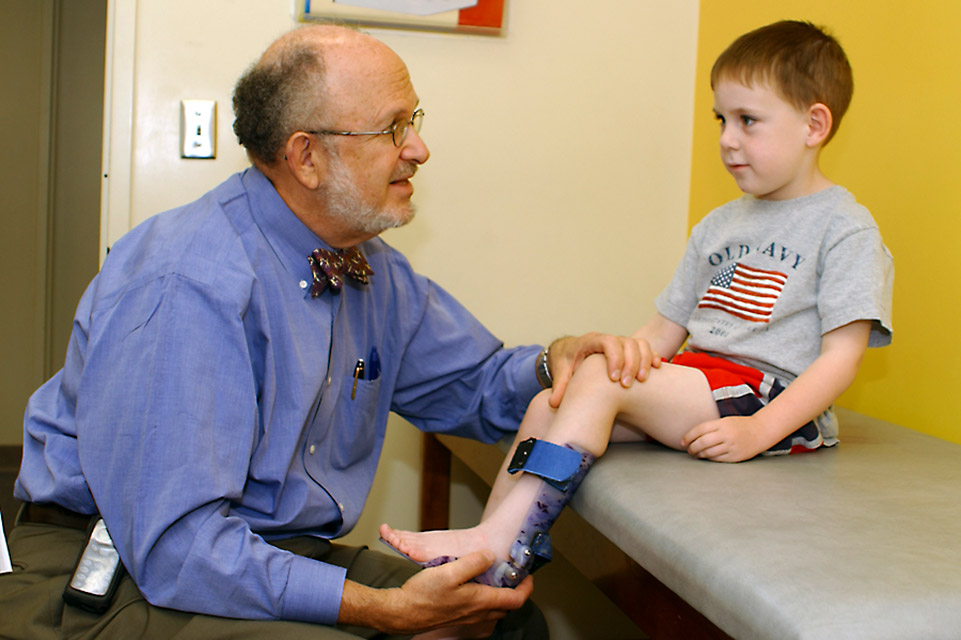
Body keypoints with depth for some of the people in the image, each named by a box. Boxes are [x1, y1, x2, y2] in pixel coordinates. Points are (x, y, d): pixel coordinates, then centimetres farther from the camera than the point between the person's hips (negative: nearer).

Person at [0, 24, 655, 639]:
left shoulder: (374, 271, 4)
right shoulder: (185, 286, -25)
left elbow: (472, 385, 16)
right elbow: (175, 546, -28)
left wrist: (555, 362, -7)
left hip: (281, 551, 8)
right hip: (124, 574, -7)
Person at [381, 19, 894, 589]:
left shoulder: (846, 229, -3)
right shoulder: (718, 226, 20)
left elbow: (842, 356, -12)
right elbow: (664, 330, 21)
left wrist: (758, 432, -22)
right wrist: (618, 357, 4)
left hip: (772, 400, -8)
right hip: (699, 381, 8)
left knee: (601, 379, -26)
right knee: (547, 405, -9)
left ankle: (501, 544, -27)